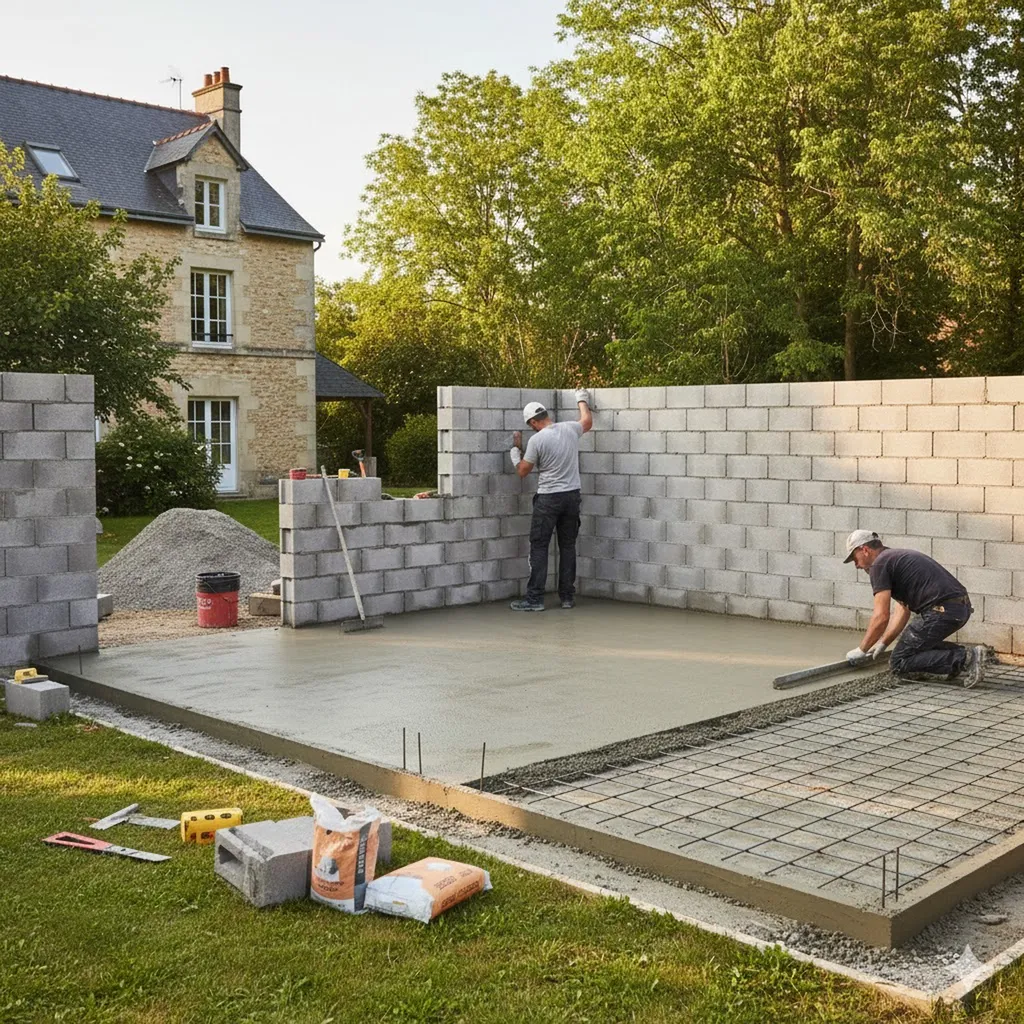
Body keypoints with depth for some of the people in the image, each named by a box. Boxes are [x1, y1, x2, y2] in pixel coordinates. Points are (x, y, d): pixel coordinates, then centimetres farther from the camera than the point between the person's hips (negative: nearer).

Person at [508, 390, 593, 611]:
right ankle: (568, 597, 14)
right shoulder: (570, 429, 2)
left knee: (539, 547, 0)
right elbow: (587, 420, 26)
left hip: (548, 498, -5)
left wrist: (516, 449, 13)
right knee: (568, 546, 11)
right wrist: (582, 400, 43)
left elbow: (522, 471, -3)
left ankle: (535, 599, -2)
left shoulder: (537, 439, -12)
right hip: (572, 495, 5)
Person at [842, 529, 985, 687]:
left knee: (899, 662, 0)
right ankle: (966, 654, 11)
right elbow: (903, 611, 29)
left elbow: (881, 618, -9)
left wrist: (861, 650, 3)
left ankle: (963, 660, -10)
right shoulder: (897, 557, 26)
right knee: (919, 642, 30)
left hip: (943, 610, -10)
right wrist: (883, 643, 27)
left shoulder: (879, 564, -3)